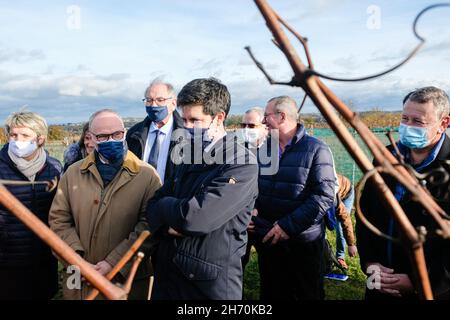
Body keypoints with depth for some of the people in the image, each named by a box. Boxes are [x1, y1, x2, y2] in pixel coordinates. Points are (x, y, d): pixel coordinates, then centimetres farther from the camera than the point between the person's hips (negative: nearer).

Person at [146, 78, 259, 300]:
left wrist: (165, 204, -7)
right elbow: (153, 206, 7)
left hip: (211, 282, -6)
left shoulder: (242, 166, -18)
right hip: (168, 271, 7)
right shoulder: (188, 157, 7)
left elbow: (194, 217, -27)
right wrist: (168, 225, -14)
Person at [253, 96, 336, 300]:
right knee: (272, 294, 20)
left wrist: (288, 226, -22)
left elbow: (325, 196, -19)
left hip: (303, 243, -5)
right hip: (267, 240, 5)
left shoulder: (316, 150, -12)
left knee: (308, 294, 13)